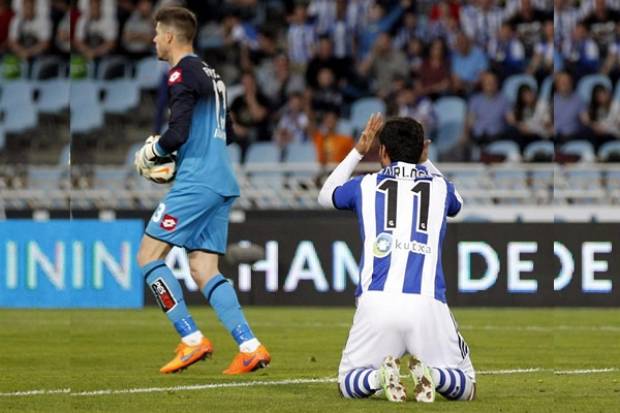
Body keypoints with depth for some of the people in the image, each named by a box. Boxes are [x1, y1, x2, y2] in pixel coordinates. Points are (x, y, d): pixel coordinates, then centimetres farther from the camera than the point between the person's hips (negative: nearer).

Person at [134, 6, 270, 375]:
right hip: (222, 182, 9)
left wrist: (150, 153, 1)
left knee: (149, 255, -4)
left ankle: (192, 340, -10)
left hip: (196, 183, -9)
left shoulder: (183, 74, -9)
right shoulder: (211, 75, 20)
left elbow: (178, 133, -17)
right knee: (204, 269, 7)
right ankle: (250, 347, -6)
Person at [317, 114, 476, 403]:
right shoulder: (439, 187, 15)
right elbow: (456, 203, 42)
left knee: (348, 384, 18)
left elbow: (325, 196, 37)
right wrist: (425, 163, 44)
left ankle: (380, 376, -16)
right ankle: (430, 375, -18)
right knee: (466, 386, 14)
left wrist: (357, 151, 43)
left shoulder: (365, 186, 13)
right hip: (428, 303, 0)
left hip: (376, 302, 0)